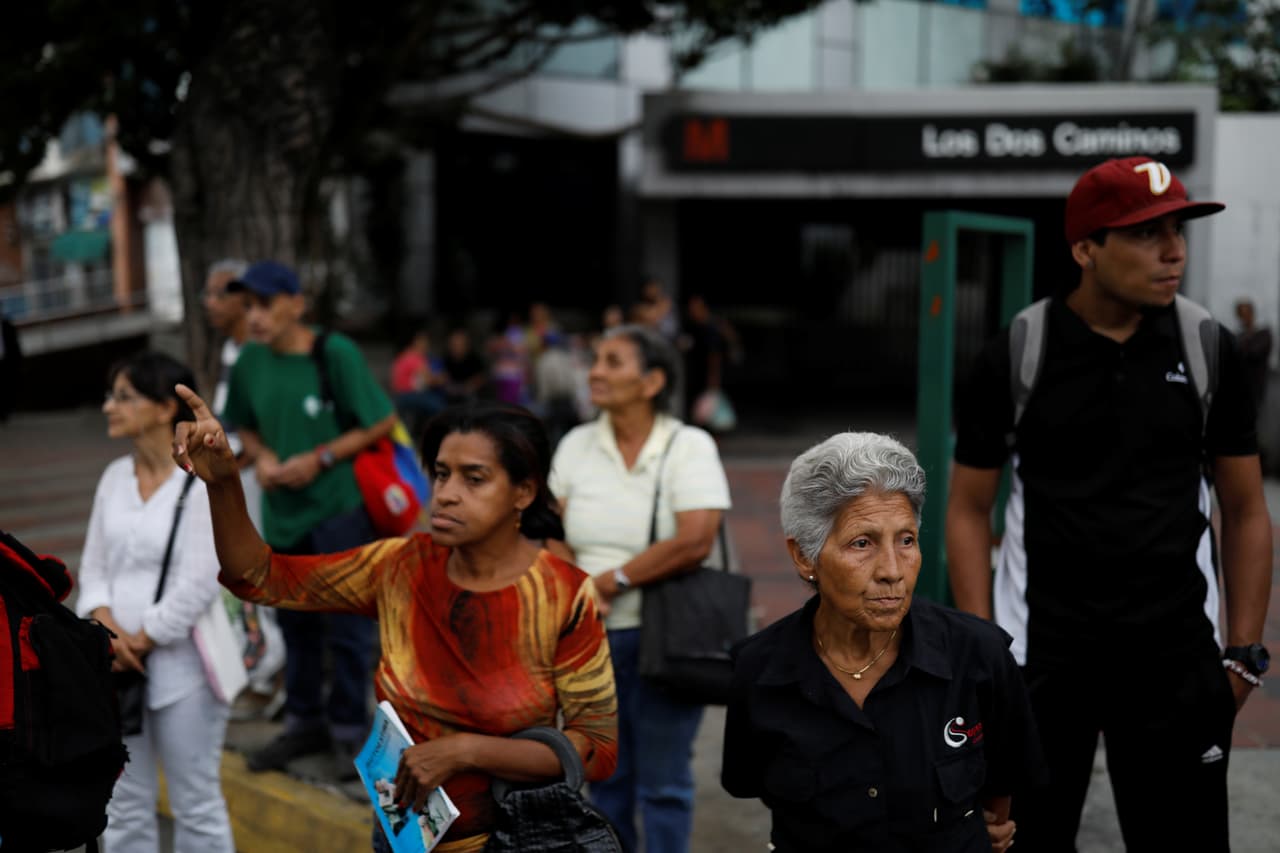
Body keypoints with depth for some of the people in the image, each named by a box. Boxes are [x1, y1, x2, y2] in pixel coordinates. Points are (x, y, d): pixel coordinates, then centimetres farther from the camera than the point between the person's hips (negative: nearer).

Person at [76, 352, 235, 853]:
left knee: (196, 807, 5)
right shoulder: (115, 477, 7)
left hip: (181, 667, -6)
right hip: (116, 667, 6)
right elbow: (94, 566, 8)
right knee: (125, 805, 14)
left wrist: (141, 641, -11)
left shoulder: (203, 483, -12)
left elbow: (199, 585, -16)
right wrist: (107, 628, -9)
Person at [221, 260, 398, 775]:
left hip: (339, 508, -5)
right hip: (282, 512, 5)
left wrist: (320, 459, -15)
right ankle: (304, 722, 30)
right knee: (295, 623, 16)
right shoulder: (250, 362, 0)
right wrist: (262, 457, -5)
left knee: (346, 626, 2)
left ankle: (349, 728, 16)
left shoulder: (336, 353, -14)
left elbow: (382, 422, -10)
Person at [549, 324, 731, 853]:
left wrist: (610, 581, -14)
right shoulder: (577, 445, 7)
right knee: (605, 775, 14)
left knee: (663, 783, 2)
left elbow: (694, 542, -19)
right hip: (592, 637, 5)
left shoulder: (690, 447, -8)